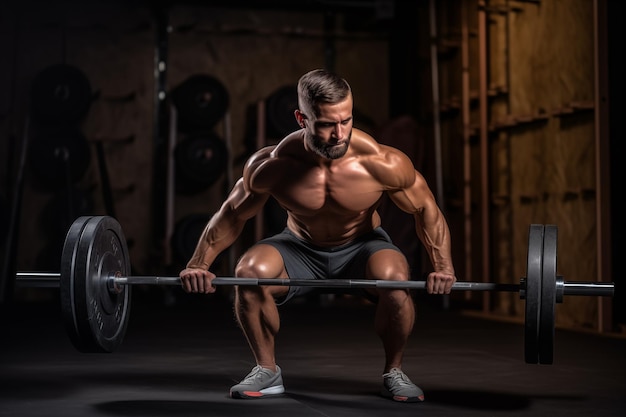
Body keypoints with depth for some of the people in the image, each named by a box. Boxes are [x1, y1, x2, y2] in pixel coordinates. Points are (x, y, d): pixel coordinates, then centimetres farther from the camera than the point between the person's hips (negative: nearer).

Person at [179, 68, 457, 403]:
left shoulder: (382, 163, -28)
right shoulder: (271, 165, -26)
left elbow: (426, 209, -11)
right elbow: (232, 215, -7)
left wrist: (442, 267, -18)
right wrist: (199, 264, -10)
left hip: (361, 247, -1)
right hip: (301, 249, 1)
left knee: (394, 277, -34)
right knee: (250, 271, -29)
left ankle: (393, 372, -7)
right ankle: (267, 370, -5)